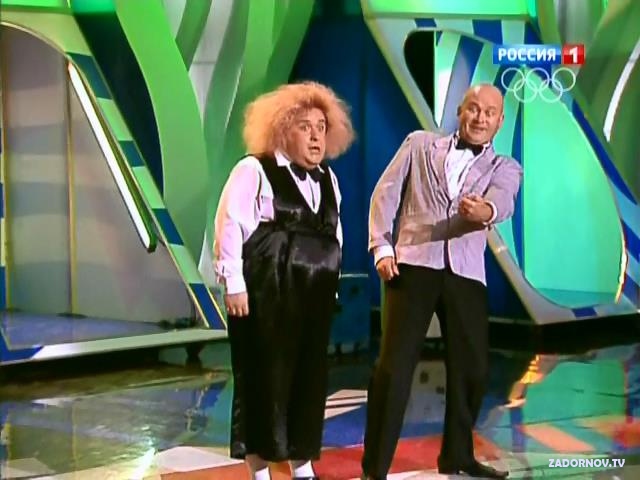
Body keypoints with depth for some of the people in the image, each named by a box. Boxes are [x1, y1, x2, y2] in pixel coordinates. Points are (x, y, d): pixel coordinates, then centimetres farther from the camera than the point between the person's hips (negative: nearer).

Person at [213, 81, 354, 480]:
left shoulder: (328, 179, 15)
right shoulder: (255, 170, -6)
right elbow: (231, 227, -11)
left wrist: (333, 285, 14)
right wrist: (234, 283, -16)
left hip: (313, 295, 7)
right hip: (266, 293, -6)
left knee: (310, 379, 8)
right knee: (265, 378, -2)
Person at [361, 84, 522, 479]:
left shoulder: (505, 168, 12)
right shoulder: (420, 144, 14)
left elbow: (502, 203, -11)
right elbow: (386, 193, 9)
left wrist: (484, 211, -35)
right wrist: (382, 247, -5)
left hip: (466, 274, 2)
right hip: (413, 265, -2)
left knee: (472, 367, 6)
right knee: (395, 364, -8)